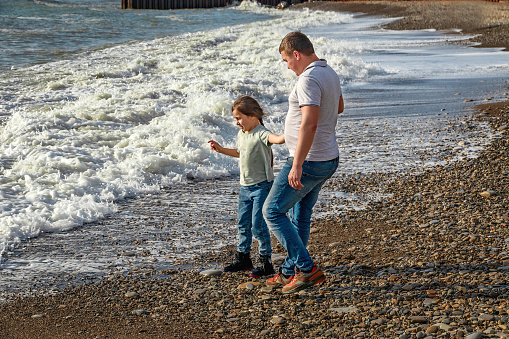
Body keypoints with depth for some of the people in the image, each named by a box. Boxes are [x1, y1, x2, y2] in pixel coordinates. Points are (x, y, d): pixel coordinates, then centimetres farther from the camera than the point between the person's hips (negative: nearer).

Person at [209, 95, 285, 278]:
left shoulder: (261, 134, -17)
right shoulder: (241, 135, 10)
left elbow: (277, 139, -38)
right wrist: (221, 149, 29)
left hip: (262, 186, -8)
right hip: (245, 187, 8)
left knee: (258, 225, -8)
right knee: (243, 224, 14)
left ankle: (266, 262, 2)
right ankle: (242, 258, 27)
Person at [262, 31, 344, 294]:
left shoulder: (309, 80, -22)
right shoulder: (330, 73, 9)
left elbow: (310, 124, -32)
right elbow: (339, 107, 28)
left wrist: (297, 166, -33)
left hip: (309, 162, -10)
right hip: (328, 158, 10)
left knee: (273, 211, -1)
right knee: (300, 214, 19)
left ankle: (307, 269, -4)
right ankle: (289, 272, 28)